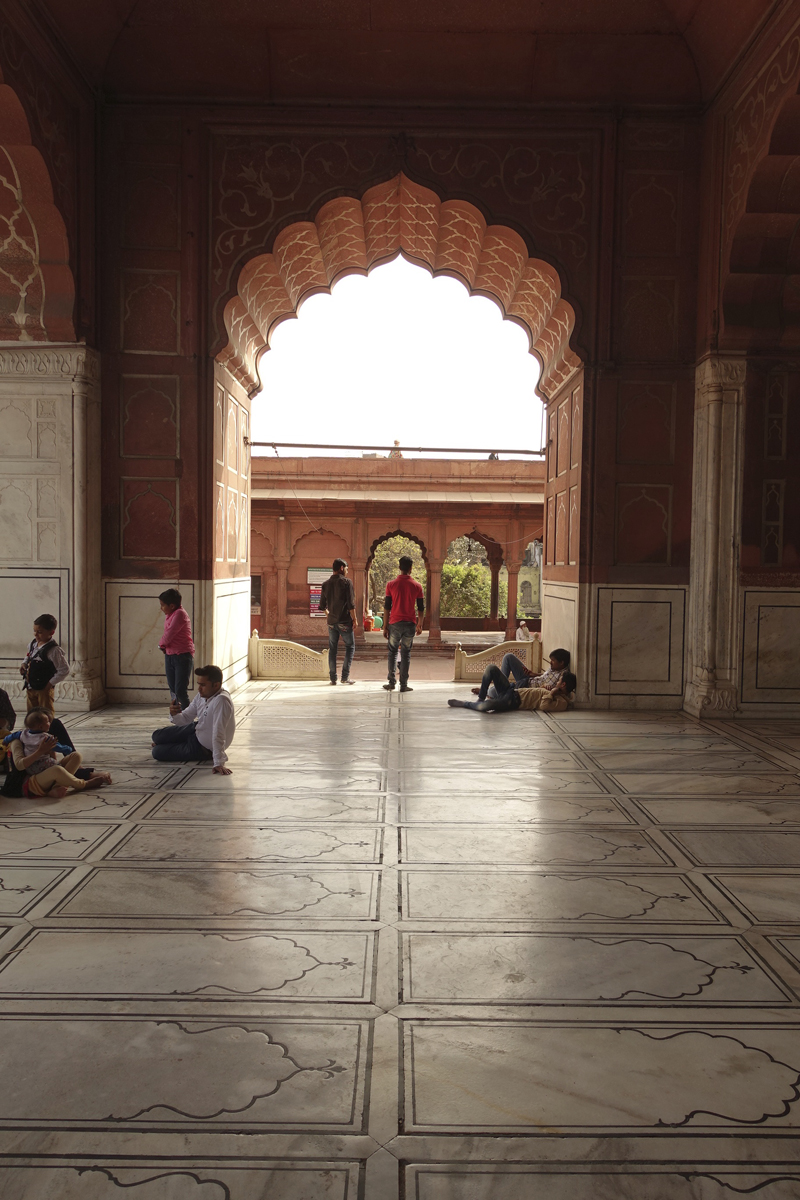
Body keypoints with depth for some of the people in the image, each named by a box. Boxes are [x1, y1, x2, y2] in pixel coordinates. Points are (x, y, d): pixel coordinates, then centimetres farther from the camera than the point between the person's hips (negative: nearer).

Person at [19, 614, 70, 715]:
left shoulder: (53, 650, -20)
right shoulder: (33, 644, 3)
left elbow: (64, 670, -19)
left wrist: (50, 683, -17)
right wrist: (24, 664, 4)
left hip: (44, 689, -8)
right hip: (30, 687, 8)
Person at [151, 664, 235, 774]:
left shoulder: (221, 701, -35)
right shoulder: (202, 695, -8)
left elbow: (218, 734, -39)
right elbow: (186, 718, 0)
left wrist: (219, 764, -40)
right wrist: (174, 715, -24)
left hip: (204, 748, -7)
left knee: (157, 752, -1)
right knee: (157, 736, 12)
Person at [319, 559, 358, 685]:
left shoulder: (326, 584, 6)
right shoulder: (347, 582, -8)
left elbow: (322, 607, 11)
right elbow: (351, 604, -13)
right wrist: (354, 619, -6)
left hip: (331, 622, 4)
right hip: (345, 621, -4)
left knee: (332, 649, 10)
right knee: (350, 647, 8)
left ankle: (333, 679, 8)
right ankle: (345, 676, 1)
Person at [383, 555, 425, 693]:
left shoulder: (391, 584, -3)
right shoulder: (417, 586, 0)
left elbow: (387, 607, -2)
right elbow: (421, 608, 3)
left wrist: (385, 626, 4)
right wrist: (420, 625, 15)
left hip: (395, 623, -1)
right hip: (410, 624, 1)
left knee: (392, 652, 12)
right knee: (406, 653, 8)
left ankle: (391, 682, 5)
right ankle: (404, 685, 7)